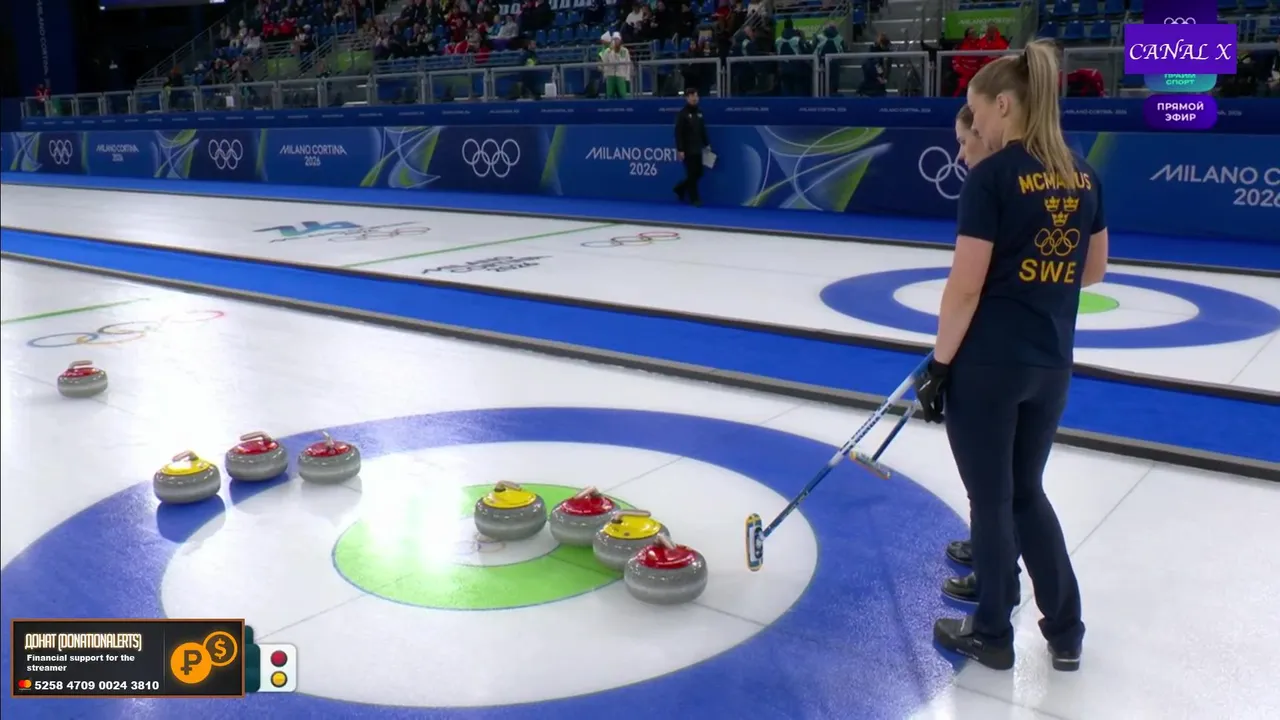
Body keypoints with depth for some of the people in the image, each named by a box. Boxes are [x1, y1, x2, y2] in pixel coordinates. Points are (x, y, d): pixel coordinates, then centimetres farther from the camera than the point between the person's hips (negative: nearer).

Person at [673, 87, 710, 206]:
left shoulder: (699, 112, 10)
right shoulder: (682, 113, -11)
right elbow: (678, 133, -14)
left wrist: (706, 144, 15)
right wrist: (680, 150, -19)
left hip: (697, 149, 7)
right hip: (687, 150, -7)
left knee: (698, 173, 10)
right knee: (692, 175, -3)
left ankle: (680, 189, 28)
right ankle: (694, 199, 7)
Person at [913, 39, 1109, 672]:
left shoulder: (991, 176, -16)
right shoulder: (1081, 175, 6)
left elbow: (965, 287, -17)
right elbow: (1092, 271, 16)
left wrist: (939, 365, -9)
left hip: (986, 363, -7)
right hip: (1050, 363, 7)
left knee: (991, 499, 8)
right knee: (1026, 491, 21)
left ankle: (992, 635, 24)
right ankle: (1065, 632, 27)